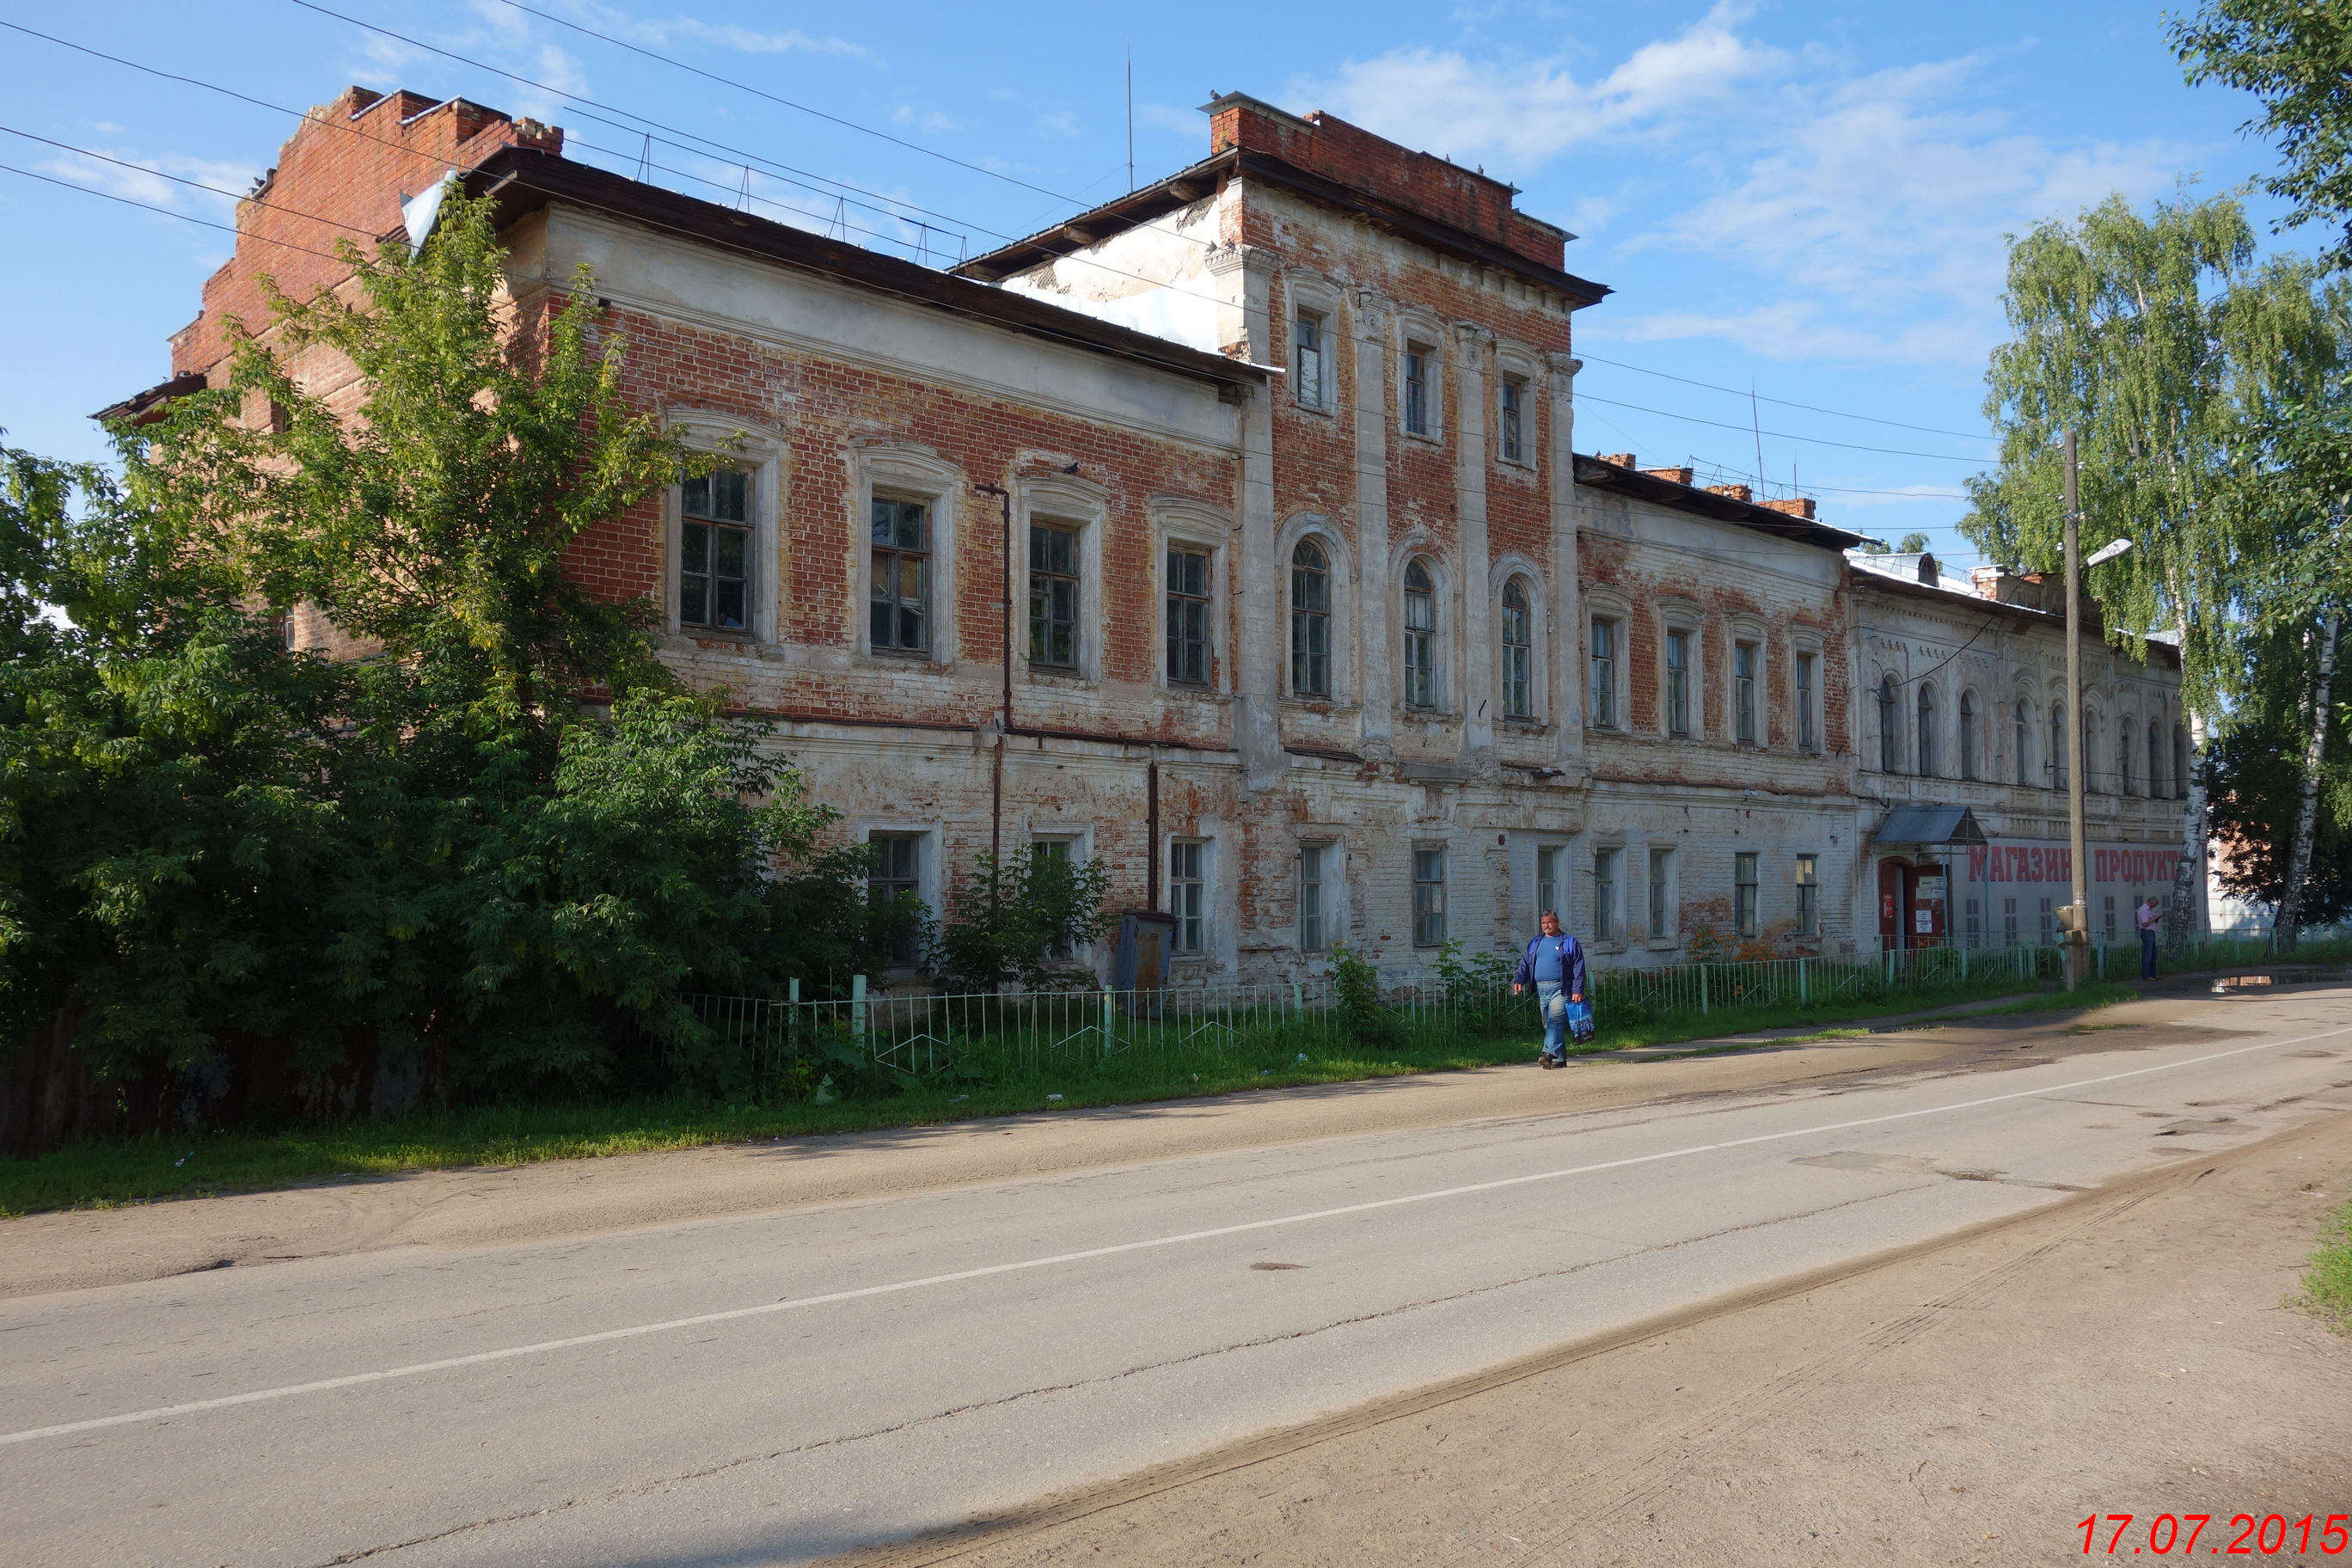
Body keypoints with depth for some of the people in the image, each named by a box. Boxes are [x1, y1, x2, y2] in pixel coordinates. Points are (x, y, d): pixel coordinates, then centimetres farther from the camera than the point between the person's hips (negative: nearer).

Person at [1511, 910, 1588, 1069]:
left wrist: (1578, 990, -7)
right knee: (1548, 1025, 5)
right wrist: (1519, 980, -2)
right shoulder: (1535, 943, 19)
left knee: (1556, 1022, -17)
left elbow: (1579, 968, 2)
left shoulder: (1569, 942, 5)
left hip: (1560, 989, -5)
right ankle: (1560, 1058, 10)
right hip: (1540, 989, 5)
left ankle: (1549, 1053, -28)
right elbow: (1525, 963, 17)